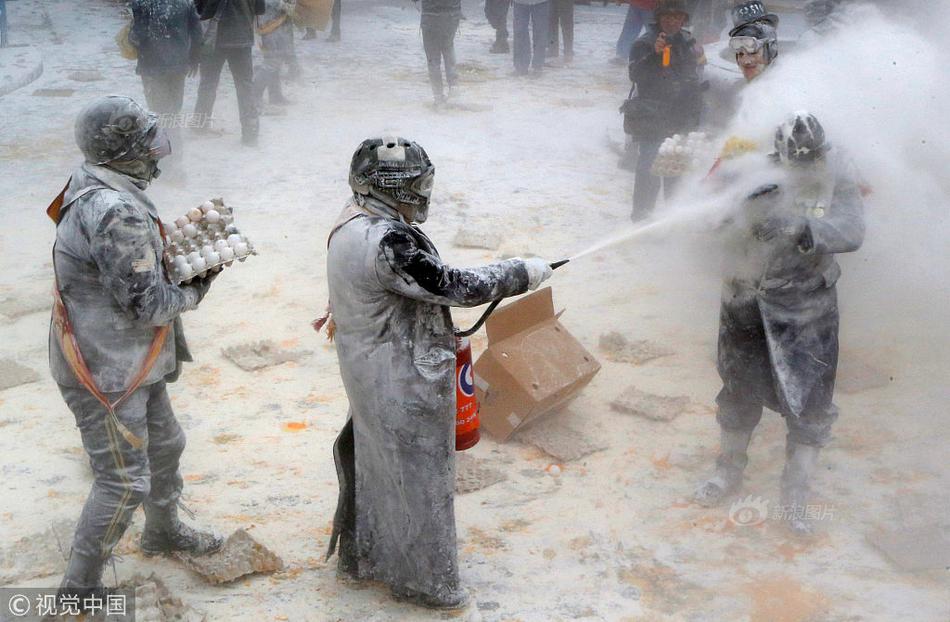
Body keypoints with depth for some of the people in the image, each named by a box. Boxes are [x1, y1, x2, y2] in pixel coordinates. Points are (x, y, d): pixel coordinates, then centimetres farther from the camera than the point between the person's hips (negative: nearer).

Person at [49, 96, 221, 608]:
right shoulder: (117, 212, -29)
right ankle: (79, 587, 14)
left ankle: (164, 532, 49)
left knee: (163, 444, 26)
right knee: (124, 481, 0)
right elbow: (146, 302, -25)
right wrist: (194, 292, -7)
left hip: (130, 362, 10)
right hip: (107, 372, -10)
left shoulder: (93, 191, 4)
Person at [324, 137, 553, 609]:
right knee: (417, 477, 8)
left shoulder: (351, 224, 2)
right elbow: (450, 285, -26)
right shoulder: (388, 240, -30)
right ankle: (423, 580, 26)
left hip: (368, 372, 10)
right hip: (403, 386, -10)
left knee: (374, 462, 25)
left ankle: (361, 555, 44)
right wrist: (521, 273, -16)